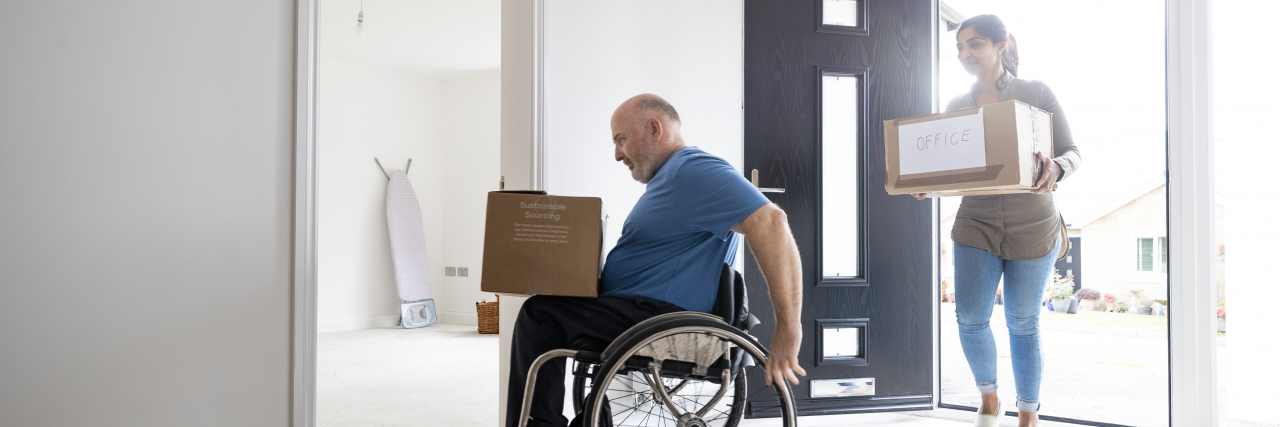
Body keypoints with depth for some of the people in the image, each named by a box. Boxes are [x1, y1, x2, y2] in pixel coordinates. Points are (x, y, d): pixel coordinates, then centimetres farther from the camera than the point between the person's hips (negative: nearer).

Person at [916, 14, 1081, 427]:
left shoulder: (1036, 93, -3)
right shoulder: (957, 106, 6)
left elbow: (1072, 151, -3)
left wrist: (1056, 169, -26)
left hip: (1031, 227, -2)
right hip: (975, 225, 2)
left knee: (1023, 323, 6)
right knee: (970, 319, -3)